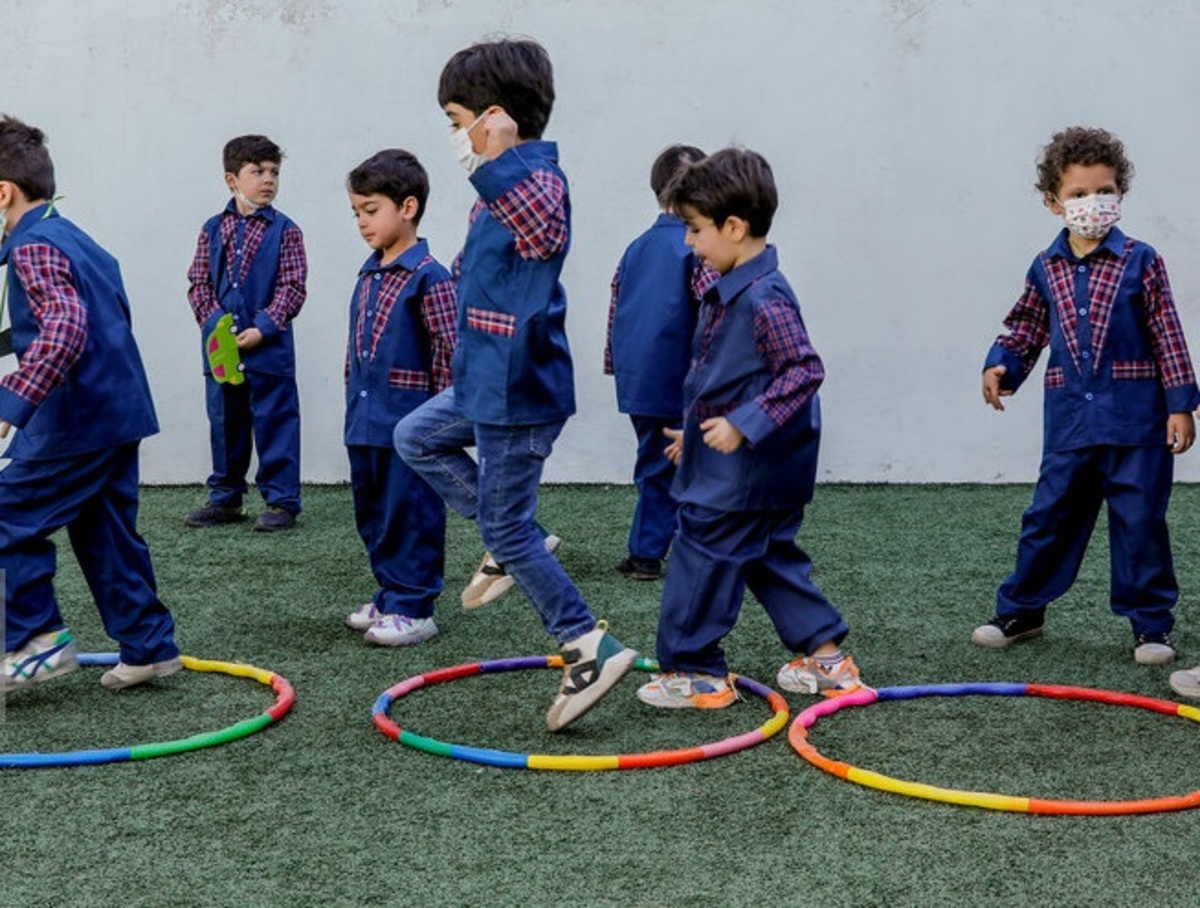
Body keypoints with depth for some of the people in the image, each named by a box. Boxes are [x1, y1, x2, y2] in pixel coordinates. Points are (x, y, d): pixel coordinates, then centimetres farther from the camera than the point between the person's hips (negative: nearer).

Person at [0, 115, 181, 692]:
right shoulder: (75, 238, 16)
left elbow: (64, 328, -31)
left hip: (75, 419, -10)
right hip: (119, 409, 10)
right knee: (105, 533, 15)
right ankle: (148, 645, 19)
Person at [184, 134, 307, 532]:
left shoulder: (284, 230, -2)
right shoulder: (213, 230, 7)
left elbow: (292, 288, -7)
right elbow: (198, 283, 7)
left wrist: (262, 328, -15)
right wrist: (213, 323, -8)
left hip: (269, 349, -4)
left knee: (274, 422, 0)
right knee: (224, 423, 13)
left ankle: (281, 502, 8)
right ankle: (225, 498, 24)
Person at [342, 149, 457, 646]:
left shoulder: (429, 278, -12)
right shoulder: (368, 277, 13)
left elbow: (448, 354, -13)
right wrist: (353, 404, 20)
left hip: (408, 424, -8)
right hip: (365, 424, 9)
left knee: (411, 515, -1)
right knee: (373, 515, 16)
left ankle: (414, 609, 7)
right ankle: (390, 596, 28)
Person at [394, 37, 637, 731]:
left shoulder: (538, 180, -23)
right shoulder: (511, 182, 7)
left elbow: (546, 231, -49)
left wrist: (496, 163, -55)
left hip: (518, 393, -10)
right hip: (488, 384, 10)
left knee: (506, 528, -2)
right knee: (417, 438, 27)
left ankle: (590, 646, 7)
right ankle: (514, 543, 26)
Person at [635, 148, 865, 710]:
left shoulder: (765, 299, -21)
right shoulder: (727, 293, 10)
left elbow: (805, 371, -25)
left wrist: (742, 425, -28)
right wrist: (695, 430, 26)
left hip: (747, 471, -10)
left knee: (700, 558, -1)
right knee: (770, 559, 17)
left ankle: (693, 673, 10)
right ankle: (825, 655, 25)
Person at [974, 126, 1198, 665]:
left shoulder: (1140, 263, -3)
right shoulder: (1045, 269, 6)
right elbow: (1026, 328, 17)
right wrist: (1002, 364, -2)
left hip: (1134, 420, -3)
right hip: (1069, 421, 3)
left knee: (1140, 522, 3)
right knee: (1048, 518, 10)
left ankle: (1151, 625, 15)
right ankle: (1020, 611, 24)